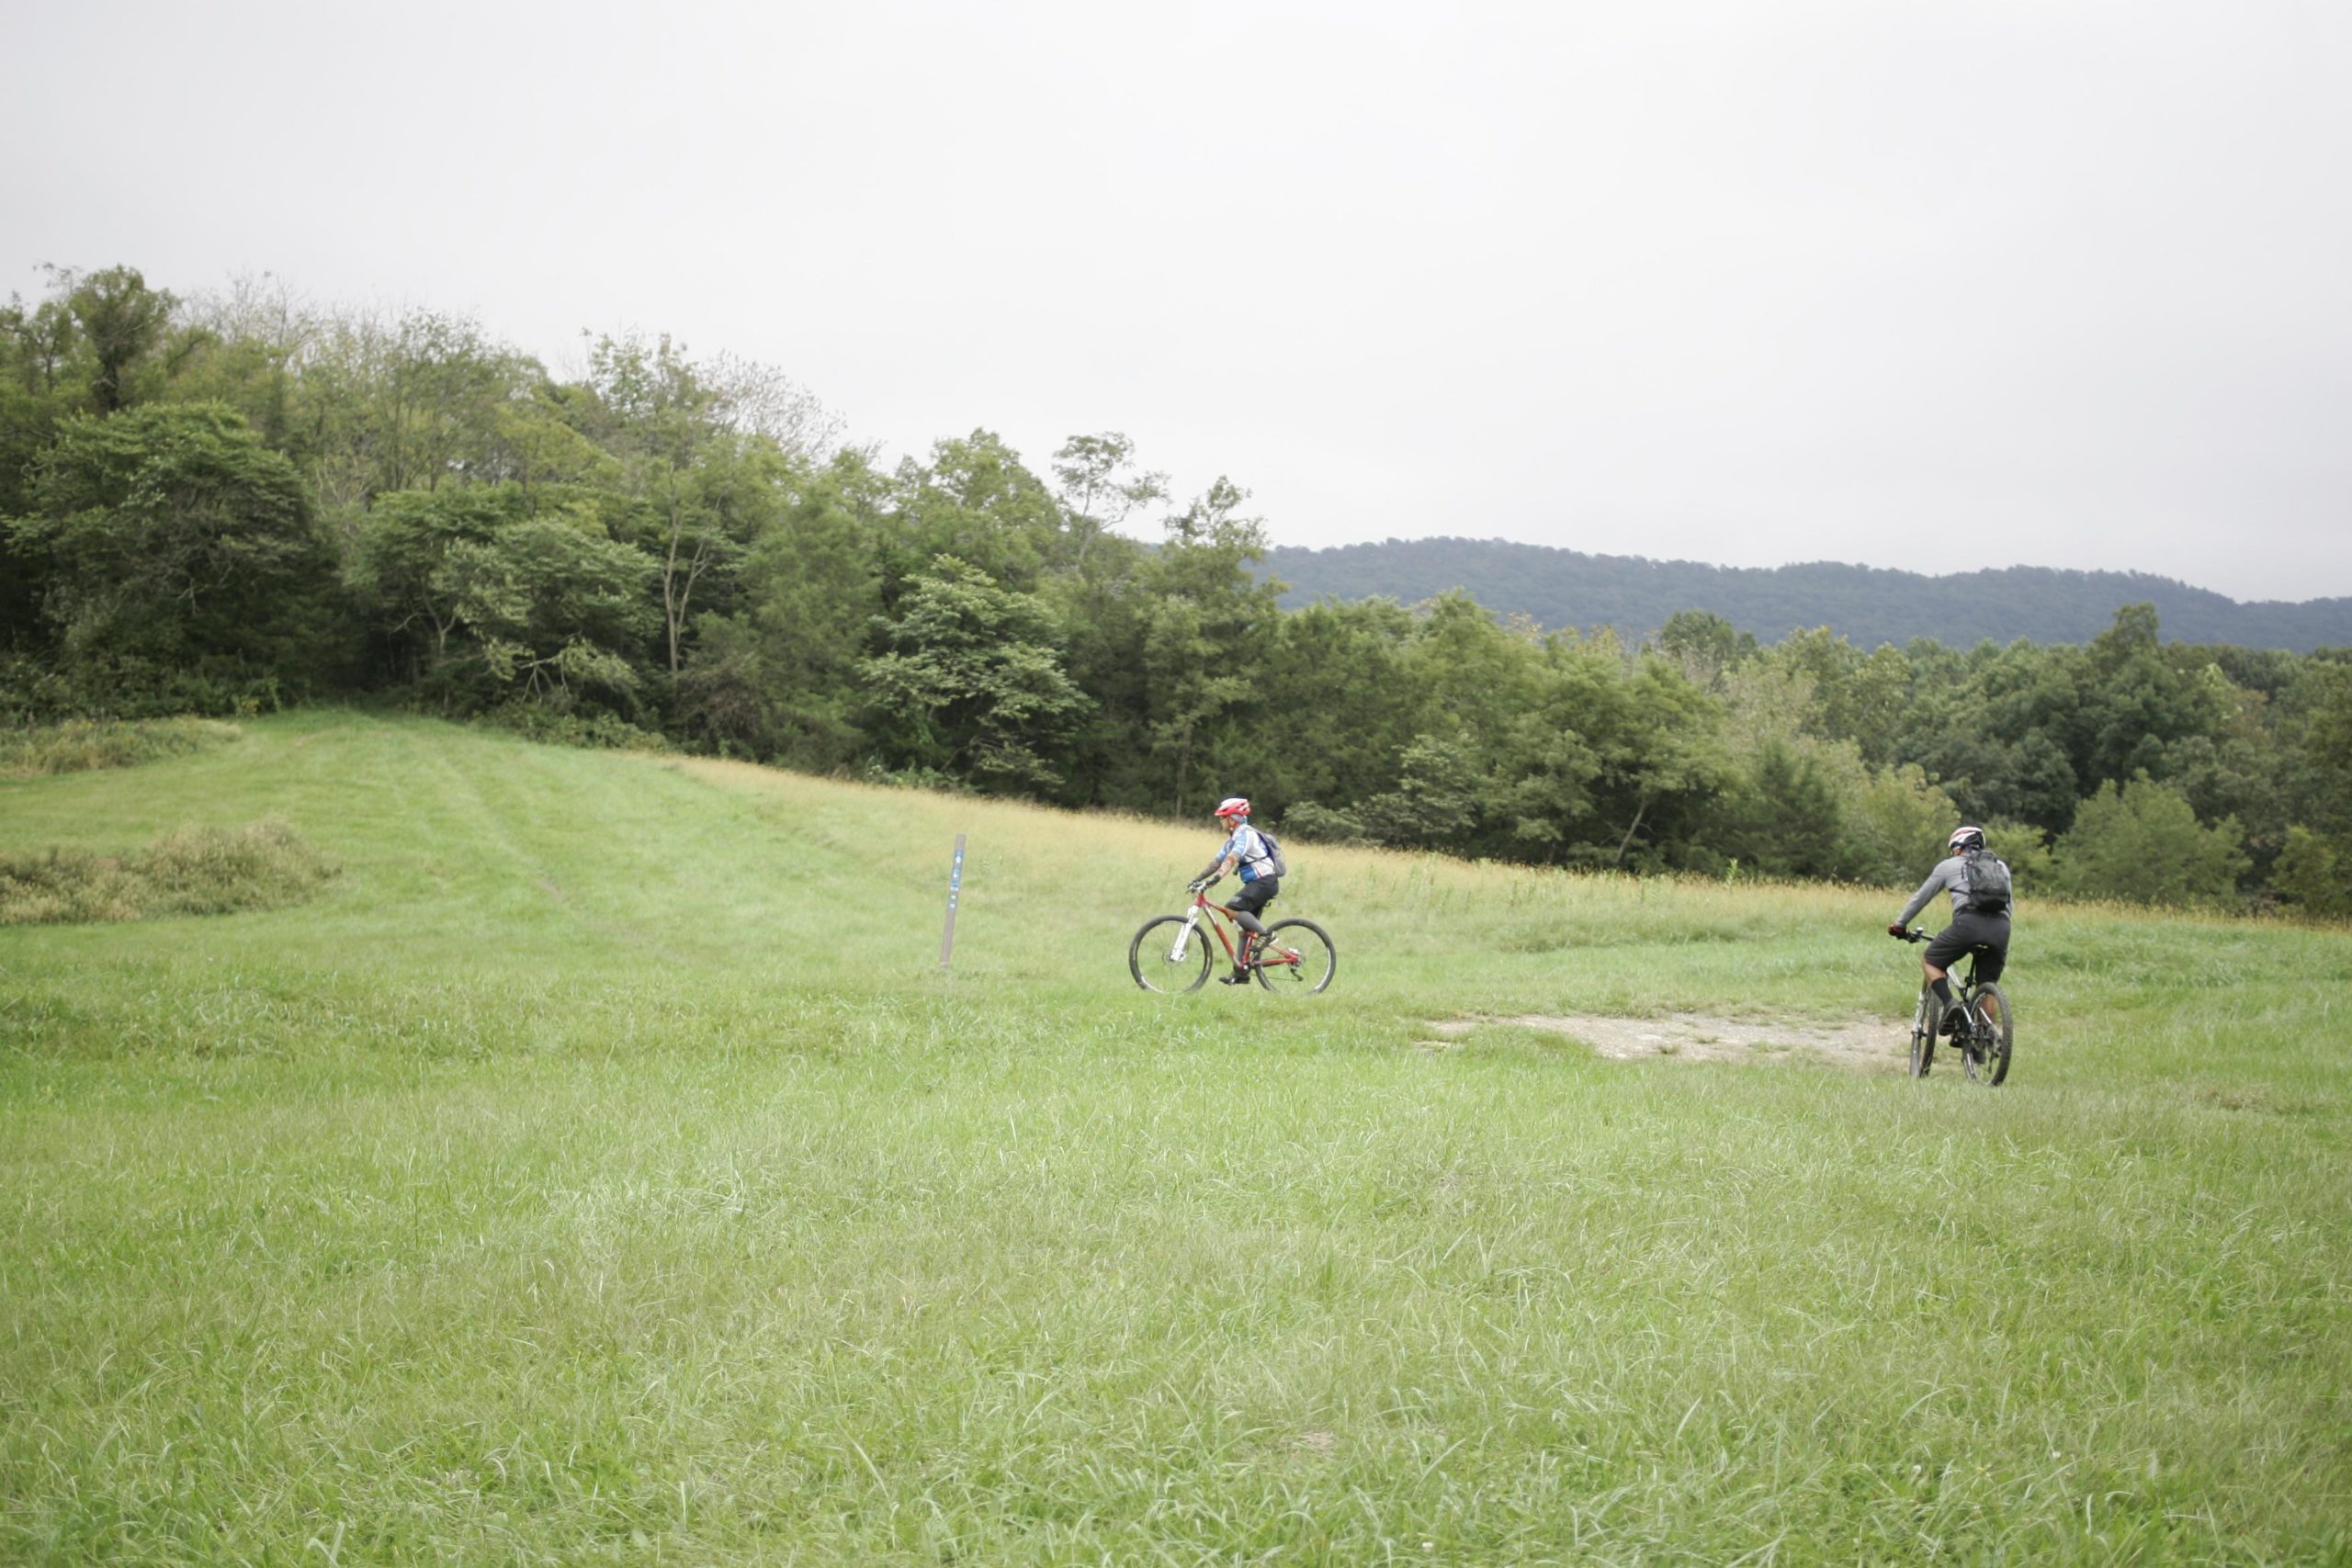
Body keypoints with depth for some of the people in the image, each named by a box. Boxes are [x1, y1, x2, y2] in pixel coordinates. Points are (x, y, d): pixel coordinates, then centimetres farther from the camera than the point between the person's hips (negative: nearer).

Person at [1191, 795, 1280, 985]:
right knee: (1245, 926, 8)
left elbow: (1231, 859, -26)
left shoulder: (1245, 834, -13)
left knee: (1233, 908, -25)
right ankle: (1241, 972, 10)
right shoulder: (1233, 839, 18)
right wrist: (1198, 879, 10)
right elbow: (1218, 861, 18)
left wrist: (1214, 879, -36)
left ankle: (1265, 933, -17)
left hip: (1264, 881, -10)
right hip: (1256, 883, 10)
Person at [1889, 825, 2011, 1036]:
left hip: (1969, 922, -4)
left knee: (1930, 960, 15)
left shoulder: (1949, 865, 22)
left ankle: (1948, 1003, -9)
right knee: (1987, 986, 17)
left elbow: (1920, 898, 26)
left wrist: (1900, 925, 37)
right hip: (2001, 927, 4)